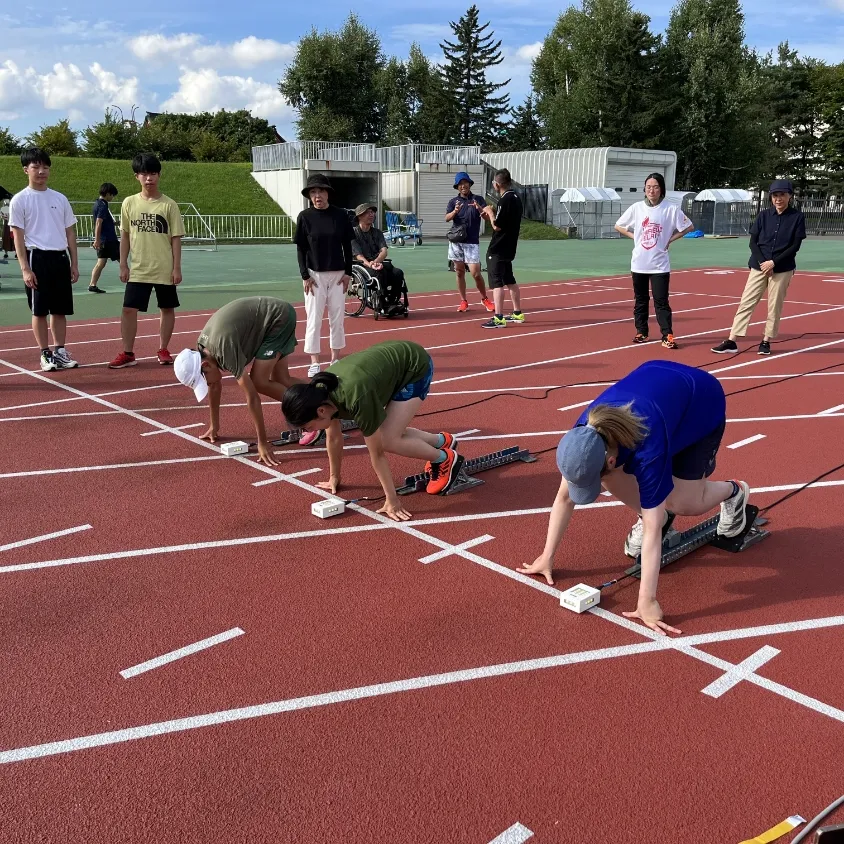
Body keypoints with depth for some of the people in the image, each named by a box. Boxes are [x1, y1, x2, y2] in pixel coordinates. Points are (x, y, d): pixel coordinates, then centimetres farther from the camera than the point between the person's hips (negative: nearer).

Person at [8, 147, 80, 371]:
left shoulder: (60, 199, 11)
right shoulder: (20, 200, -1)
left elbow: (70, 233, 14)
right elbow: (18, 237, -4)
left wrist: (74, 263, 8)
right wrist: (25, 268, -12)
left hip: (60, 257, 4)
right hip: (37, 258, -4)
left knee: (60, 310, 8)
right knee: (39, 310, 1)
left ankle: (60, 351, 17)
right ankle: (45, 354, 9)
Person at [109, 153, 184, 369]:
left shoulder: (168, 205, -3)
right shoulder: (129, 203, 3)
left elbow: (176, 238, -2)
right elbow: (125, 236, 8)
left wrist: (177, 267, -7)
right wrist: (123, 265, 3)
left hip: (164, 270, -1)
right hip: (138, 270, 2)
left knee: (167, 309, 8)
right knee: (129, 309, -2)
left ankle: (163, 351, 22)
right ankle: (127, 354, 7)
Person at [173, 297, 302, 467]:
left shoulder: (225, 349, -30)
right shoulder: (203, 347, -6)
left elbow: (252, 397, -30)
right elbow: (215, 385, 11)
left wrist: (262, 443, -28)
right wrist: (214, 426, 17)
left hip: (279, 317, -8)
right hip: (267, 319, 8)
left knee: (258, 381, -11)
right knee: (280, 380, 11)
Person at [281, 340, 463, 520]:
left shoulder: (357, 398, -36)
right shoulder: (321, 393, -15)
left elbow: (377, 453, -28)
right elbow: (334, 437, 3)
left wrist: (392, 500, -20)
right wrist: (334, 477, 13)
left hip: (416, 366, -8)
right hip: (394, 357, 8)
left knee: (388, 440, -14)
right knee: (389, 432, 10)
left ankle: (445, 459, 7)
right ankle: (442, 441, 29)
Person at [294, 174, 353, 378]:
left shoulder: (340, 215, 1)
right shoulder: (305, 217, -3)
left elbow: (347, 246, 5)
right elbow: (300, 248, -1)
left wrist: (348, 273, 0)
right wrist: (305, 275, -8)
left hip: (338, 274, 2)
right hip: (314, 275, -2)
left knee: (337, 318, 7)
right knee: (314, 319, 0)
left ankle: (336, 359, 19)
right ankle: (314, 363, 6)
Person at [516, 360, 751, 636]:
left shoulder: (646, 448, -45)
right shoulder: (584, 436, -29)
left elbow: (653, 528, -43)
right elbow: (565, 498, -18)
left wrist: (647, 602, -43)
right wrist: (547, 557, -14)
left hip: (702, 402, -5)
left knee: (685, 503, -10)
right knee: (613, 478, -15)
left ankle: (734, 492, 21)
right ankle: (658, 513, 13)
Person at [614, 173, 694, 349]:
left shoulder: (671, 209, -5)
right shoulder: (636, 208, 2)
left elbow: (689, 227, 3)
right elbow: (618, 226, 12)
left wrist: (670, 239, -2)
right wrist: (634, 236, 2)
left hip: (660, 264, -3)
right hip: (638, 263, 3)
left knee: (661, 301, -7)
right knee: (640, 300, 12)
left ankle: (667, 336, -4)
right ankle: (641, 332, 23)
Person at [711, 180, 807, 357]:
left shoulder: (797, 217, -2)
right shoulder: (764, 215, 4)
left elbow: (795, 246, -6)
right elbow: (753, 242, 2)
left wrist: (774, 262, -14)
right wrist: (763, 262, -12)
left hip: (782, 268, -2)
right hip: (759, 266, 2)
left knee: (775, 306, 1)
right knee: (746, 303, -2)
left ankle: (766, 341, 13)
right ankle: (731, 342, -4)